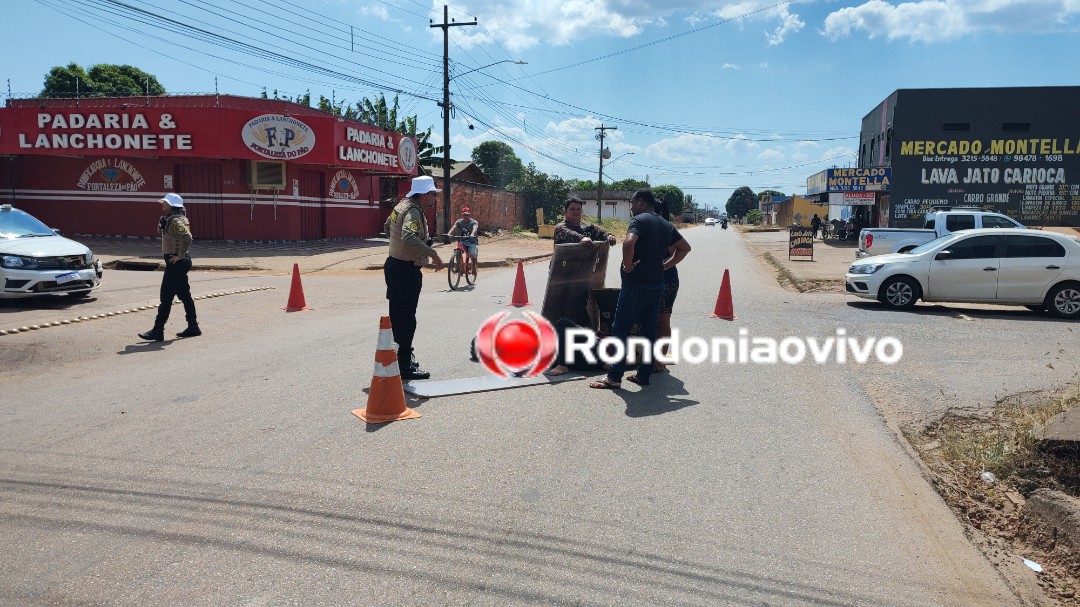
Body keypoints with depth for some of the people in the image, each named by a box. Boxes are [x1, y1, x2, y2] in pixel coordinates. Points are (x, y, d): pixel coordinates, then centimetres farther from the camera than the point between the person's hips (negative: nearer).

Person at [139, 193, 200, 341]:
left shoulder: (176, 221, -17)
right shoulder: (171, 220, 15)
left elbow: (187, 237, -31)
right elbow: (160, 231, 26)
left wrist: (180, 256, -23)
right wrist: (163, 218, 9)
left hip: (176, 263, -10)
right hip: (179, 263, 10)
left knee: (166, 296, -6)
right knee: (184, 295, 13)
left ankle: (158, 331, -2)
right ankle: (193, 327, 18)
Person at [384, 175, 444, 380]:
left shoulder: (402, 206, 10)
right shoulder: (413, 212, -21)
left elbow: (387, 227, 26)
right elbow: (409, 239, -39)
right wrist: (432, 254, -35)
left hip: (394, 265, 10)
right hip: (406, 271, -10)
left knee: (397, 315, 19)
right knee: (406, 319, -4)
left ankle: (400, 355, 32)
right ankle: (404, 366, 1)